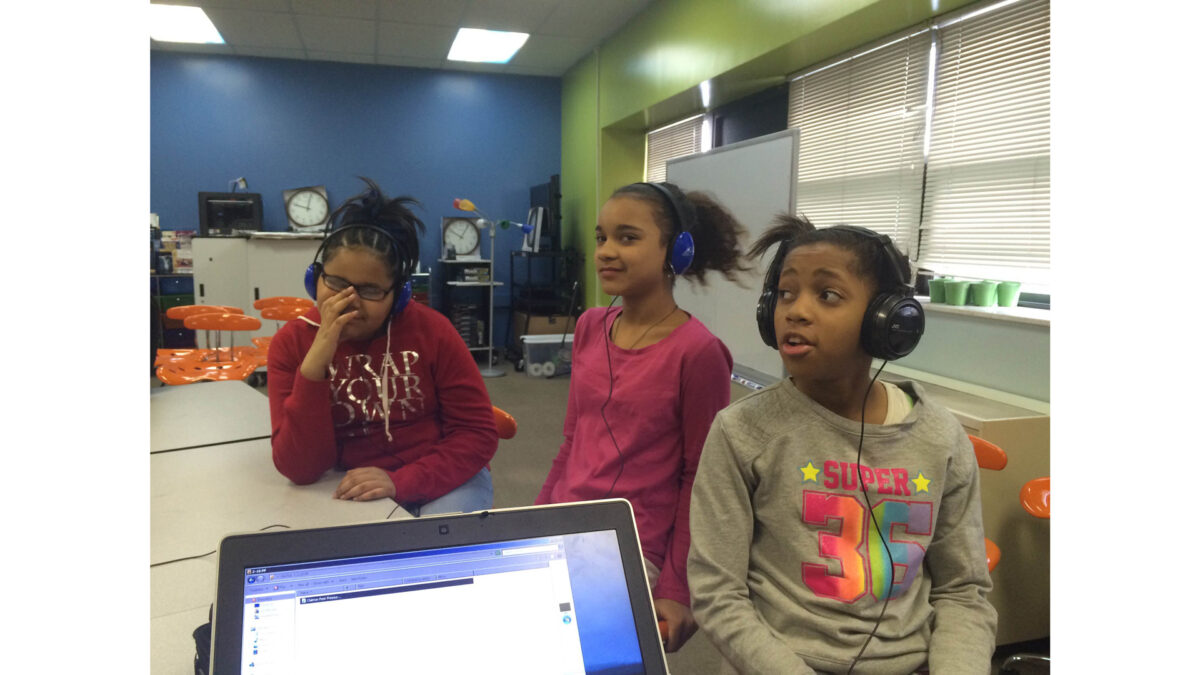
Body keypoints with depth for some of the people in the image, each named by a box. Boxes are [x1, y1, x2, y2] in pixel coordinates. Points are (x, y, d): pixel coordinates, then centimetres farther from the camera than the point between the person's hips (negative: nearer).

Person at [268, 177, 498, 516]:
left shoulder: (430, 329, -10)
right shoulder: (290, 343, -6)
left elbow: (479, 432, -7)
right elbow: (299, 469, -12)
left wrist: (401, 481, -21)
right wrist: (314, 364, -24)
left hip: (442, 480, -1)